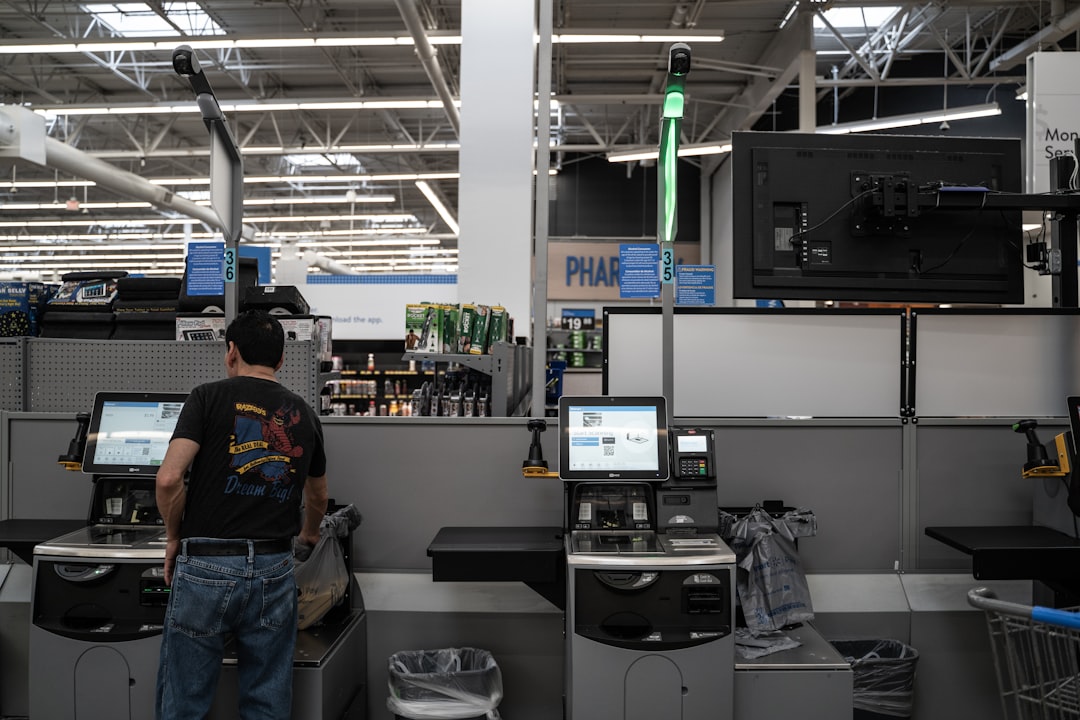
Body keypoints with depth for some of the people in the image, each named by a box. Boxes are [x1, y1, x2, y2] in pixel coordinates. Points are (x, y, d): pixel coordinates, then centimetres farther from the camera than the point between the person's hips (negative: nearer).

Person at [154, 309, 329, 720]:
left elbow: (169, 478, -14)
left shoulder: (210, 397, -2)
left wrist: (174, 536, 4)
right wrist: (308, 534, 44)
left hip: (206, 567, -3)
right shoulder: (304, 415, 10)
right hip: (274, 570, 3)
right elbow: (317, 497, 24)